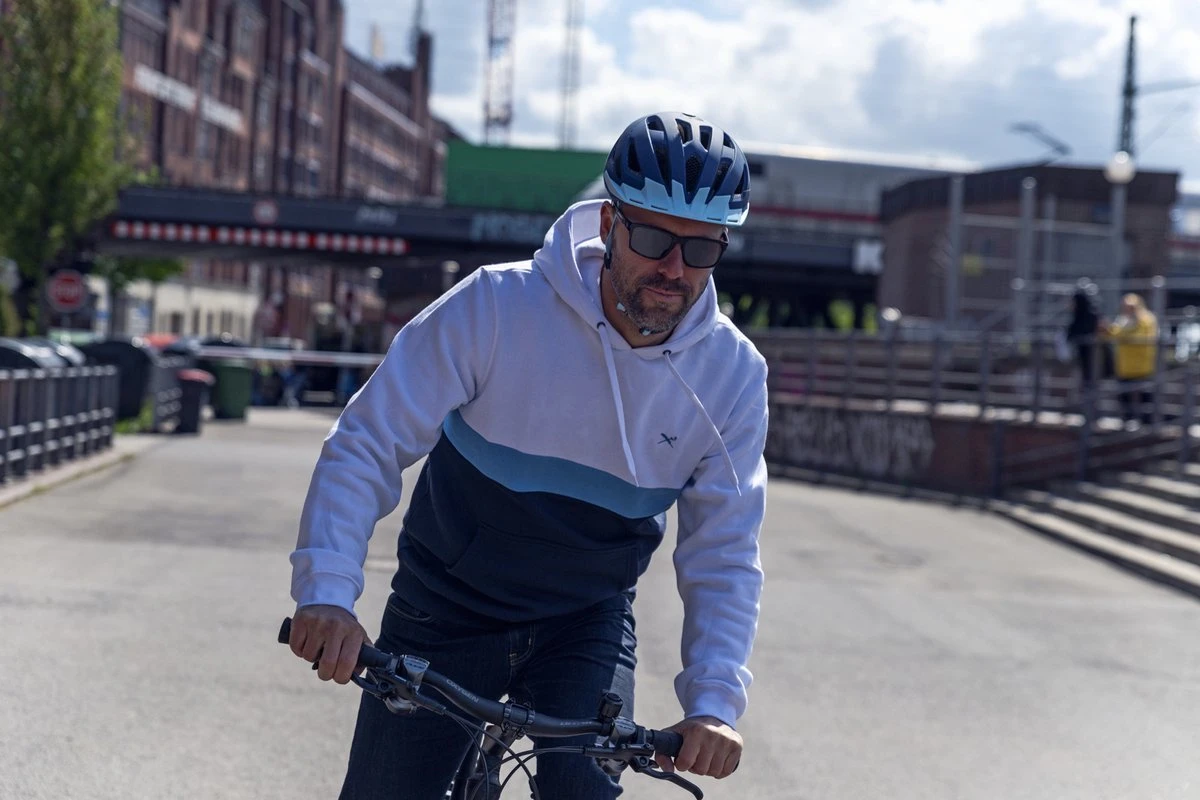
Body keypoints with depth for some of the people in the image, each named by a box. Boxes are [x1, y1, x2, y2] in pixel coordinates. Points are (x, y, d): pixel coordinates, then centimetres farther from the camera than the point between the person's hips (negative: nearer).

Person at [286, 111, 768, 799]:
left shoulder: (734, 374, -13)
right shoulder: (495, 306, -22)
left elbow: (724, 556, -9)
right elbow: (366, 446, -19)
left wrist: (715, 701, -22)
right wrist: (327, 591, -32)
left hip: (587, 624, 1)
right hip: (445, 611, -1)